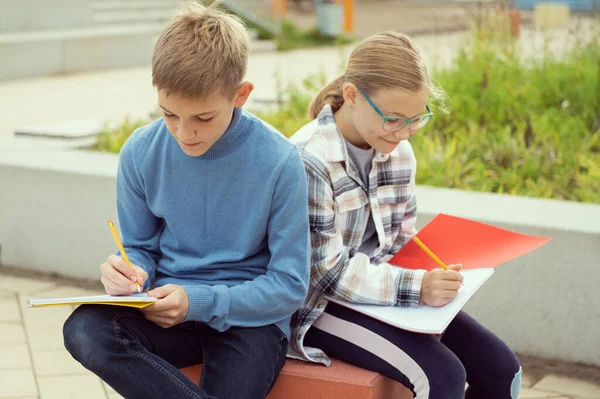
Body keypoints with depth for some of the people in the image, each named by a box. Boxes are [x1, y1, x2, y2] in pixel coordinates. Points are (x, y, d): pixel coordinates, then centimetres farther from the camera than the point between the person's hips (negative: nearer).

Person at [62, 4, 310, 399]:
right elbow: (140, 247, 9)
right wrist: (130, 271, -16)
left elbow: (290, 285, -9)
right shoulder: (141, 152, -5)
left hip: (248, 316, -4)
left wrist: (199, 301, -21)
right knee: (84, 330, -29)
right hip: (168, 309, 4)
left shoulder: (279, 161, -14)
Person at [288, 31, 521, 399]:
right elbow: (328, 271, -22)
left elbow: (403, 241, 12)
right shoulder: (310, 161, -21)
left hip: (384, 291, 7)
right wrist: (416, 287, -30)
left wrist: (432, 275, -9)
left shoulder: (399, 153, 2)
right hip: (322, 303, -7)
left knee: (500, 367, -3)